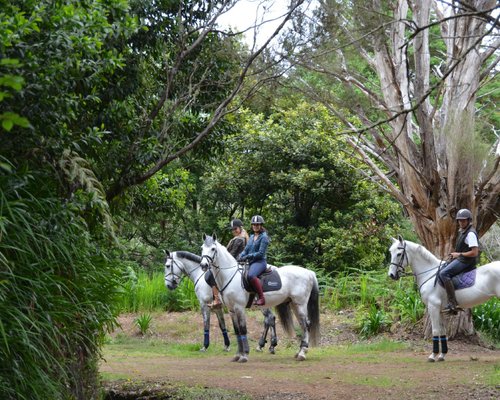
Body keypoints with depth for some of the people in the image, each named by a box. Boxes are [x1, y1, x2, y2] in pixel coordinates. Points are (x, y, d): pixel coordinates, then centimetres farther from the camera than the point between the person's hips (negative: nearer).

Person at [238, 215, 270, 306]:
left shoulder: (264, 237, -5)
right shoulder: (252, 237, 19)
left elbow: (261, 253, -13)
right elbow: (246, 249, 17)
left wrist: (248, 256, -17)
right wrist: (241, 256, -4)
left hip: (260, 262, -9)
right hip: (250, 262, 9)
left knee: (251, 275, -37)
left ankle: (261, 298, -35)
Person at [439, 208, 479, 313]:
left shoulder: (470, 234, -16)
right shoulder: (462, 232, 16)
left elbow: (474, 252, -21)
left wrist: (459, 254, -15)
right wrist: (455, 254, 13)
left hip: (465, 261, -11)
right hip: (460, 259, 11)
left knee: (443, 273, -26)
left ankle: (452, 303, -31)